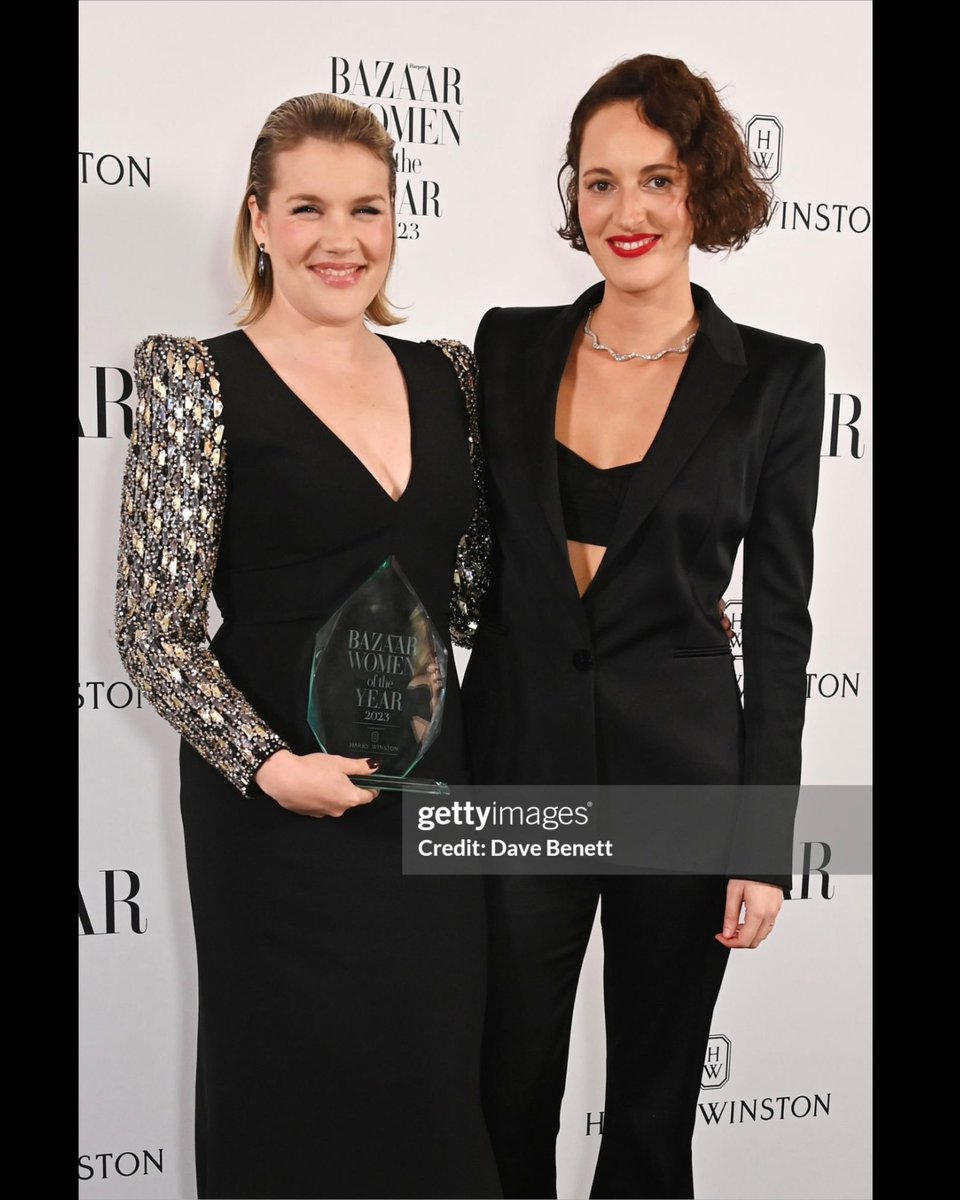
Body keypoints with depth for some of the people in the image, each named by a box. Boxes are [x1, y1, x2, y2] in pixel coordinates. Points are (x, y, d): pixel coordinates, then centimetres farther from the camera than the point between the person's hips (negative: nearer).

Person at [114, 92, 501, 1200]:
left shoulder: (444, 375, 7)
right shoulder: (203, 382, -8)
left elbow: (472, 589, 12)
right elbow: (155, 631, -9)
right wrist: (269, 766, -20)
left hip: (431, 778, 5)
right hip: (279, 803, -4)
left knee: (436, 1083, 13)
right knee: (300, 1080, 11)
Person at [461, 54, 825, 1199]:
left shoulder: (775, 377, -4)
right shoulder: (510, 346, 3)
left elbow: (780, 620, -3)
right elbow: (477, 558, 8)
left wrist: (764, 843, -5)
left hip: (682, 768, -1)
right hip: (517, 764, 2)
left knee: (655, 1099, 14)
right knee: (508, 1086, 13)